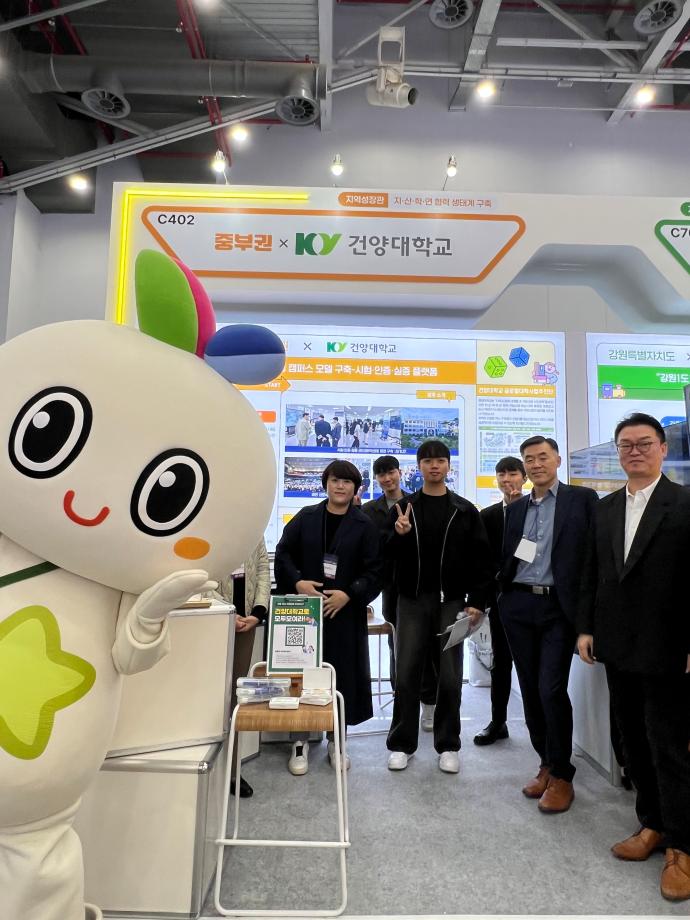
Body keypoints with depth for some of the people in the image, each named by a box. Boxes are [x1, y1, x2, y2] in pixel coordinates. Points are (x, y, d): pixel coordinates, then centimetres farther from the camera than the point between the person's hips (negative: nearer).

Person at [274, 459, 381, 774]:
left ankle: (336, 739, 25)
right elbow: (283, 553, 5)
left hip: (345, 612, 0)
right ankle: (301, 739, 23)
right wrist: (297, 582, -11)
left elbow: (374, 571, -2)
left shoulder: (364, 525, 0)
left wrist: (349, 594, -14)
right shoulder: (306, 517, 4)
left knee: (343, 673, 6)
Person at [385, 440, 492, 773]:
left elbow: (481, 559, 1)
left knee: (450, 677, 6)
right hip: (412, 600, 0)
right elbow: (388, 555, 2)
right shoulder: (403, 507, 5)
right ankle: (402, 744, 19)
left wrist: (476, 602, -6)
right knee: (406, 674, 4)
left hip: (452, 601, 0)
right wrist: (399, 535, -18)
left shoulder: (465, 510, 4)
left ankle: (448, 745, 22)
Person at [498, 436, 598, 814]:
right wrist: (501, 596, -3)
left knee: (551, 689, -6)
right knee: (531, 689, 11)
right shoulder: (515, 508, 12)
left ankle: (562, 776, 13)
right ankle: (546, 764, 29)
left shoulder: (582, 498, -1)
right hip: (518, 606, 5)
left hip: (558, 607, -4)